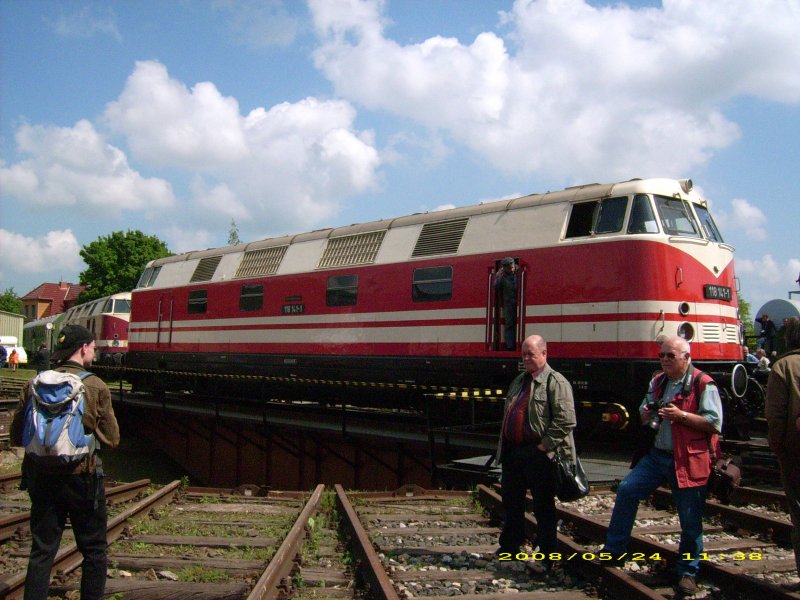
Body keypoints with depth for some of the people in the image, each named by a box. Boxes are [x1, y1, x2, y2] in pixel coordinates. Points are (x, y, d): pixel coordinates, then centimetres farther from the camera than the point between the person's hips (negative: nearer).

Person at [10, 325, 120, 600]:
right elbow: (111, 439, -8)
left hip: (41, 476, 4)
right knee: (94, 550, 12)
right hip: (82, 477, -3)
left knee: (41, 551, 12)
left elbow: (16, 437, 3)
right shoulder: (96, 387, -12)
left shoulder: (35, 385, -2)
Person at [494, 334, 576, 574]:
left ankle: (545, 557, 10)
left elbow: (565, 421, -18)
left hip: (538, 455, -8)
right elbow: (507, 414, 23)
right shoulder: (519, 381, 17)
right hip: (512, 451, 8)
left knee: (543, 506, 1)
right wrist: (504, 444, 13)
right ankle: (509, 547, 33)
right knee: (511, 502, 18)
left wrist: (545, 446, -18)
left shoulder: (555, 382, -9)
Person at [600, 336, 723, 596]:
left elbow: (714, 423, -13)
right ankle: (613, 551, 4)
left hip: (689, 461, -6)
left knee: (690, 520, 2)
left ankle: (688, 572, 20)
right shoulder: (658, 382, 13)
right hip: (657, 455, 6)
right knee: (626, 490, -6)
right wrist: (647, 413, 0)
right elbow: (644, 416, 24)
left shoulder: (702, 384, -8)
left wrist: (681, 415, -21)